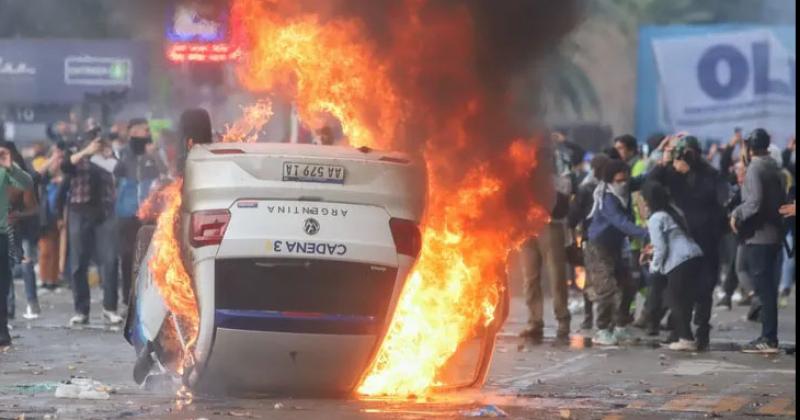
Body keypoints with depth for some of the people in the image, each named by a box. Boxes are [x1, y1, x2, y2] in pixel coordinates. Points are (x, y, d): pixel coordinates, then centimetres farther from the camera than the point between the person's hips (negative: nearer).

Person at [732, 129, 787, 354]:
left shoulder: (755, 168, -13)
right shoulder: (773, 167, 13)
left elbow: (754, 202, -22)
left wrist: (737, 215, -7)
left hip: (758, 236, -9)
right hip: (773, 233, 9)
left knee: (763, 287, -8)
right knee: (767, 287, 12)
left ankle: (768, 339, -9)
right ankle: (768, 337, 16)